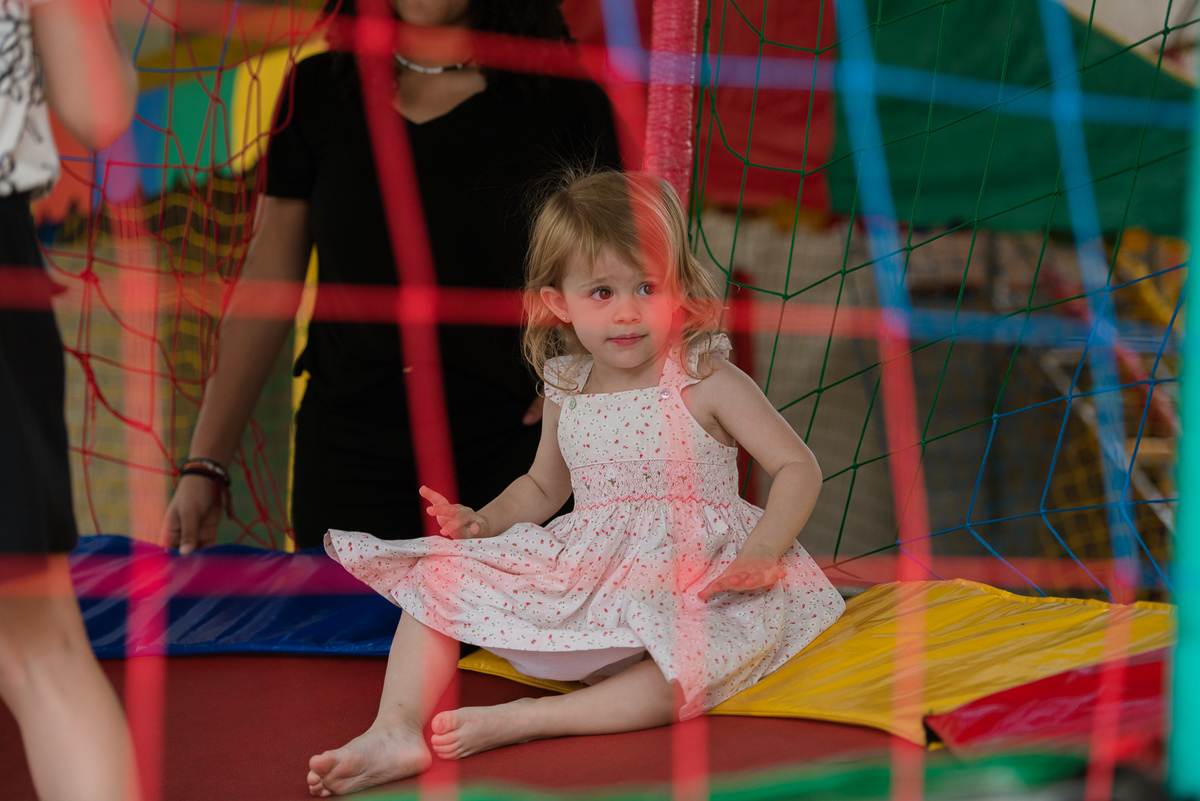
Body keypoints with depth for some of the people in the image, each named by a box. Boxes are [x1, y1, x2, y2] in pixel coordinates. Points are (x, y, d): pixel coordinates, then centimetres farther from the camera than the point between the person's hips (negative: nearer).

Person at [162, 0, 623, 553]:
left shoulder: (567, 102, 0)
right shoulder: (317, 92, 5)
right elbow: (268, 285, 6)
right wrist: (204, 467, 2)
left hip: (514, 461, -1)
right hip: (346, 461, 1)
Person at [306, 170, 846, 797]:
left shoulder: (706, 383, -8)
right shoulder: (567, 394, 6)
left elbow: (799, 468, -7)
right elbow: (542, 486, 23)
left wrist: (760, 555, -23)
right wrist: (483, 520, 3)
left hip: (686, 578, -4)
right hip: (581, 571, 5)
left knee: (693, 673, -37)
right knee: (438, 577, -5)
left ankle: (527, 718, -32)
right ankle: (398, 731, -19)